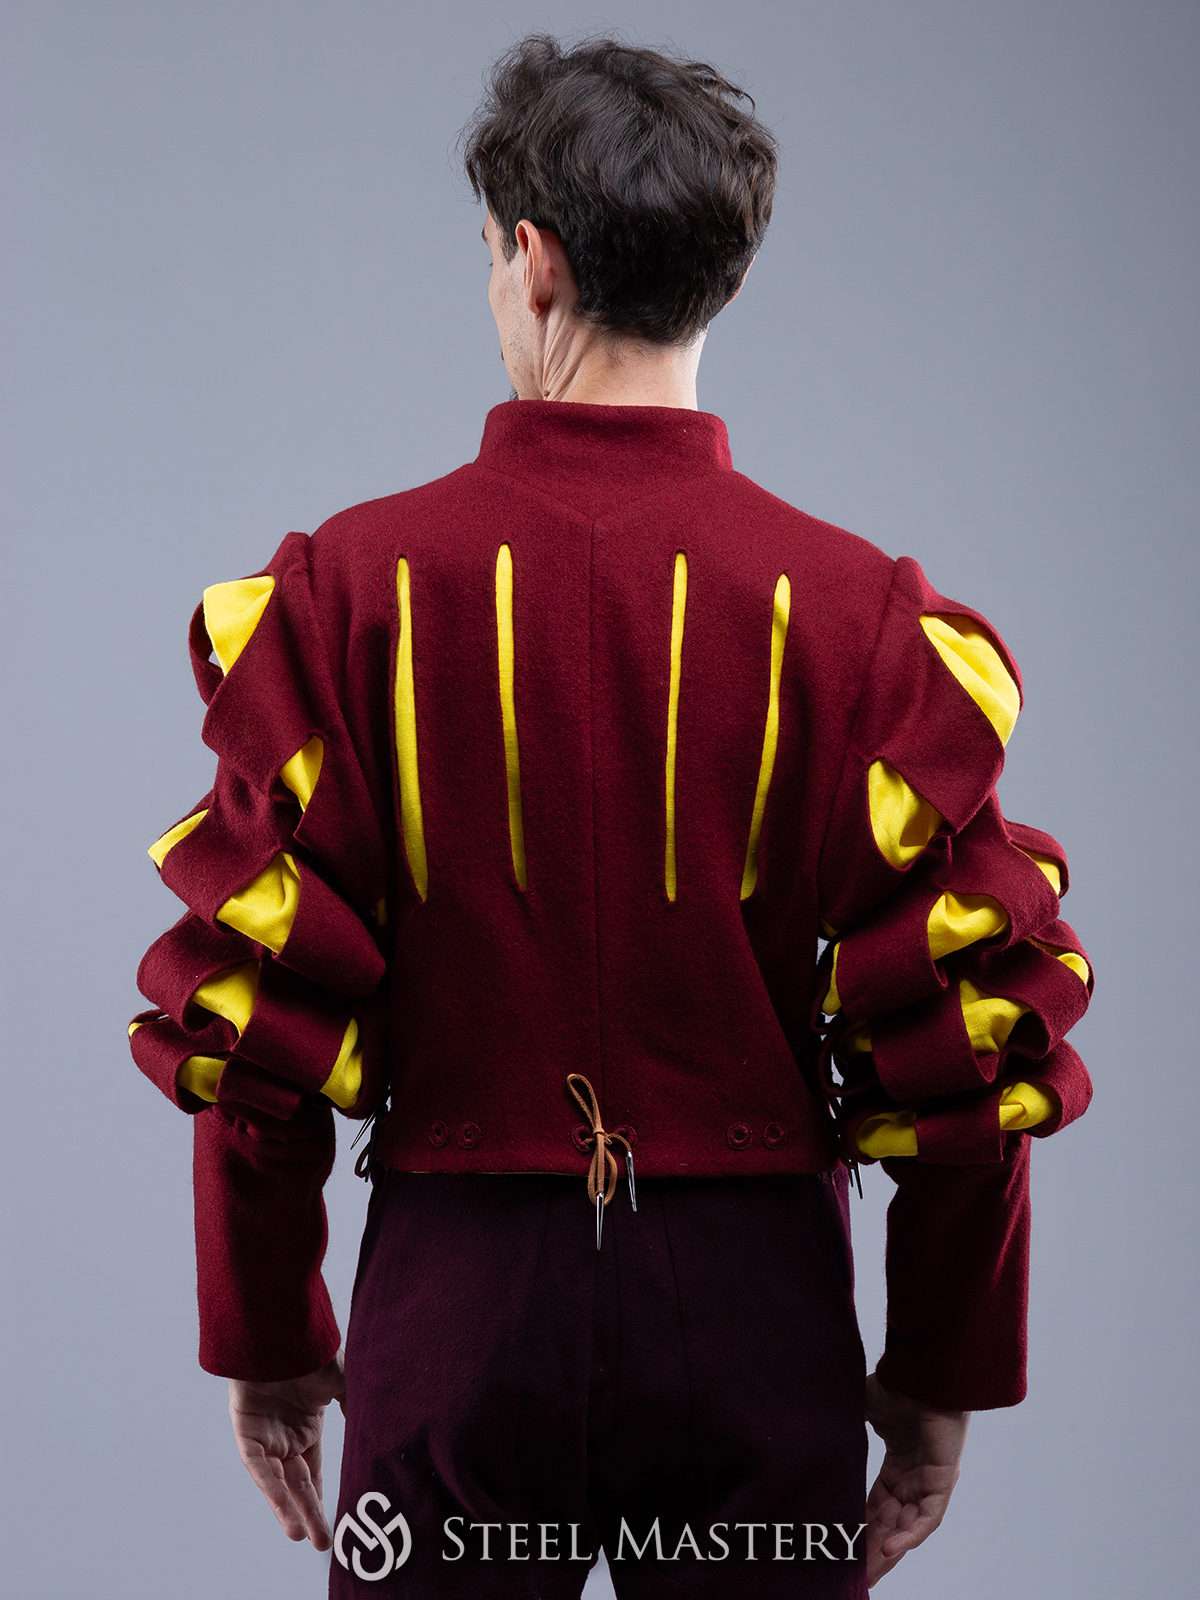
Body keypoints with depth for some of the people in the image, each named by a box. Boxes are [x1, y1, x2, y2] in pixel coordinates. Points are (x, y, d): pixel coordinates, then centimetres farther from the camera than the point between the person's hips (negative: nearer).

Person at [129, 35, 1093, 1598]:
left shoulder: (353, 587, -7)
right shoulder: (864, 613, -6)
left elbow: (254, 1023, -5)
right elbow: (963, 1050, -5)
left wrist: (266, 1340, 7)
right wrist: (943, 1377, 8)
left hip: (459, 1292, 0)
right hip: (758, 1297, 1)